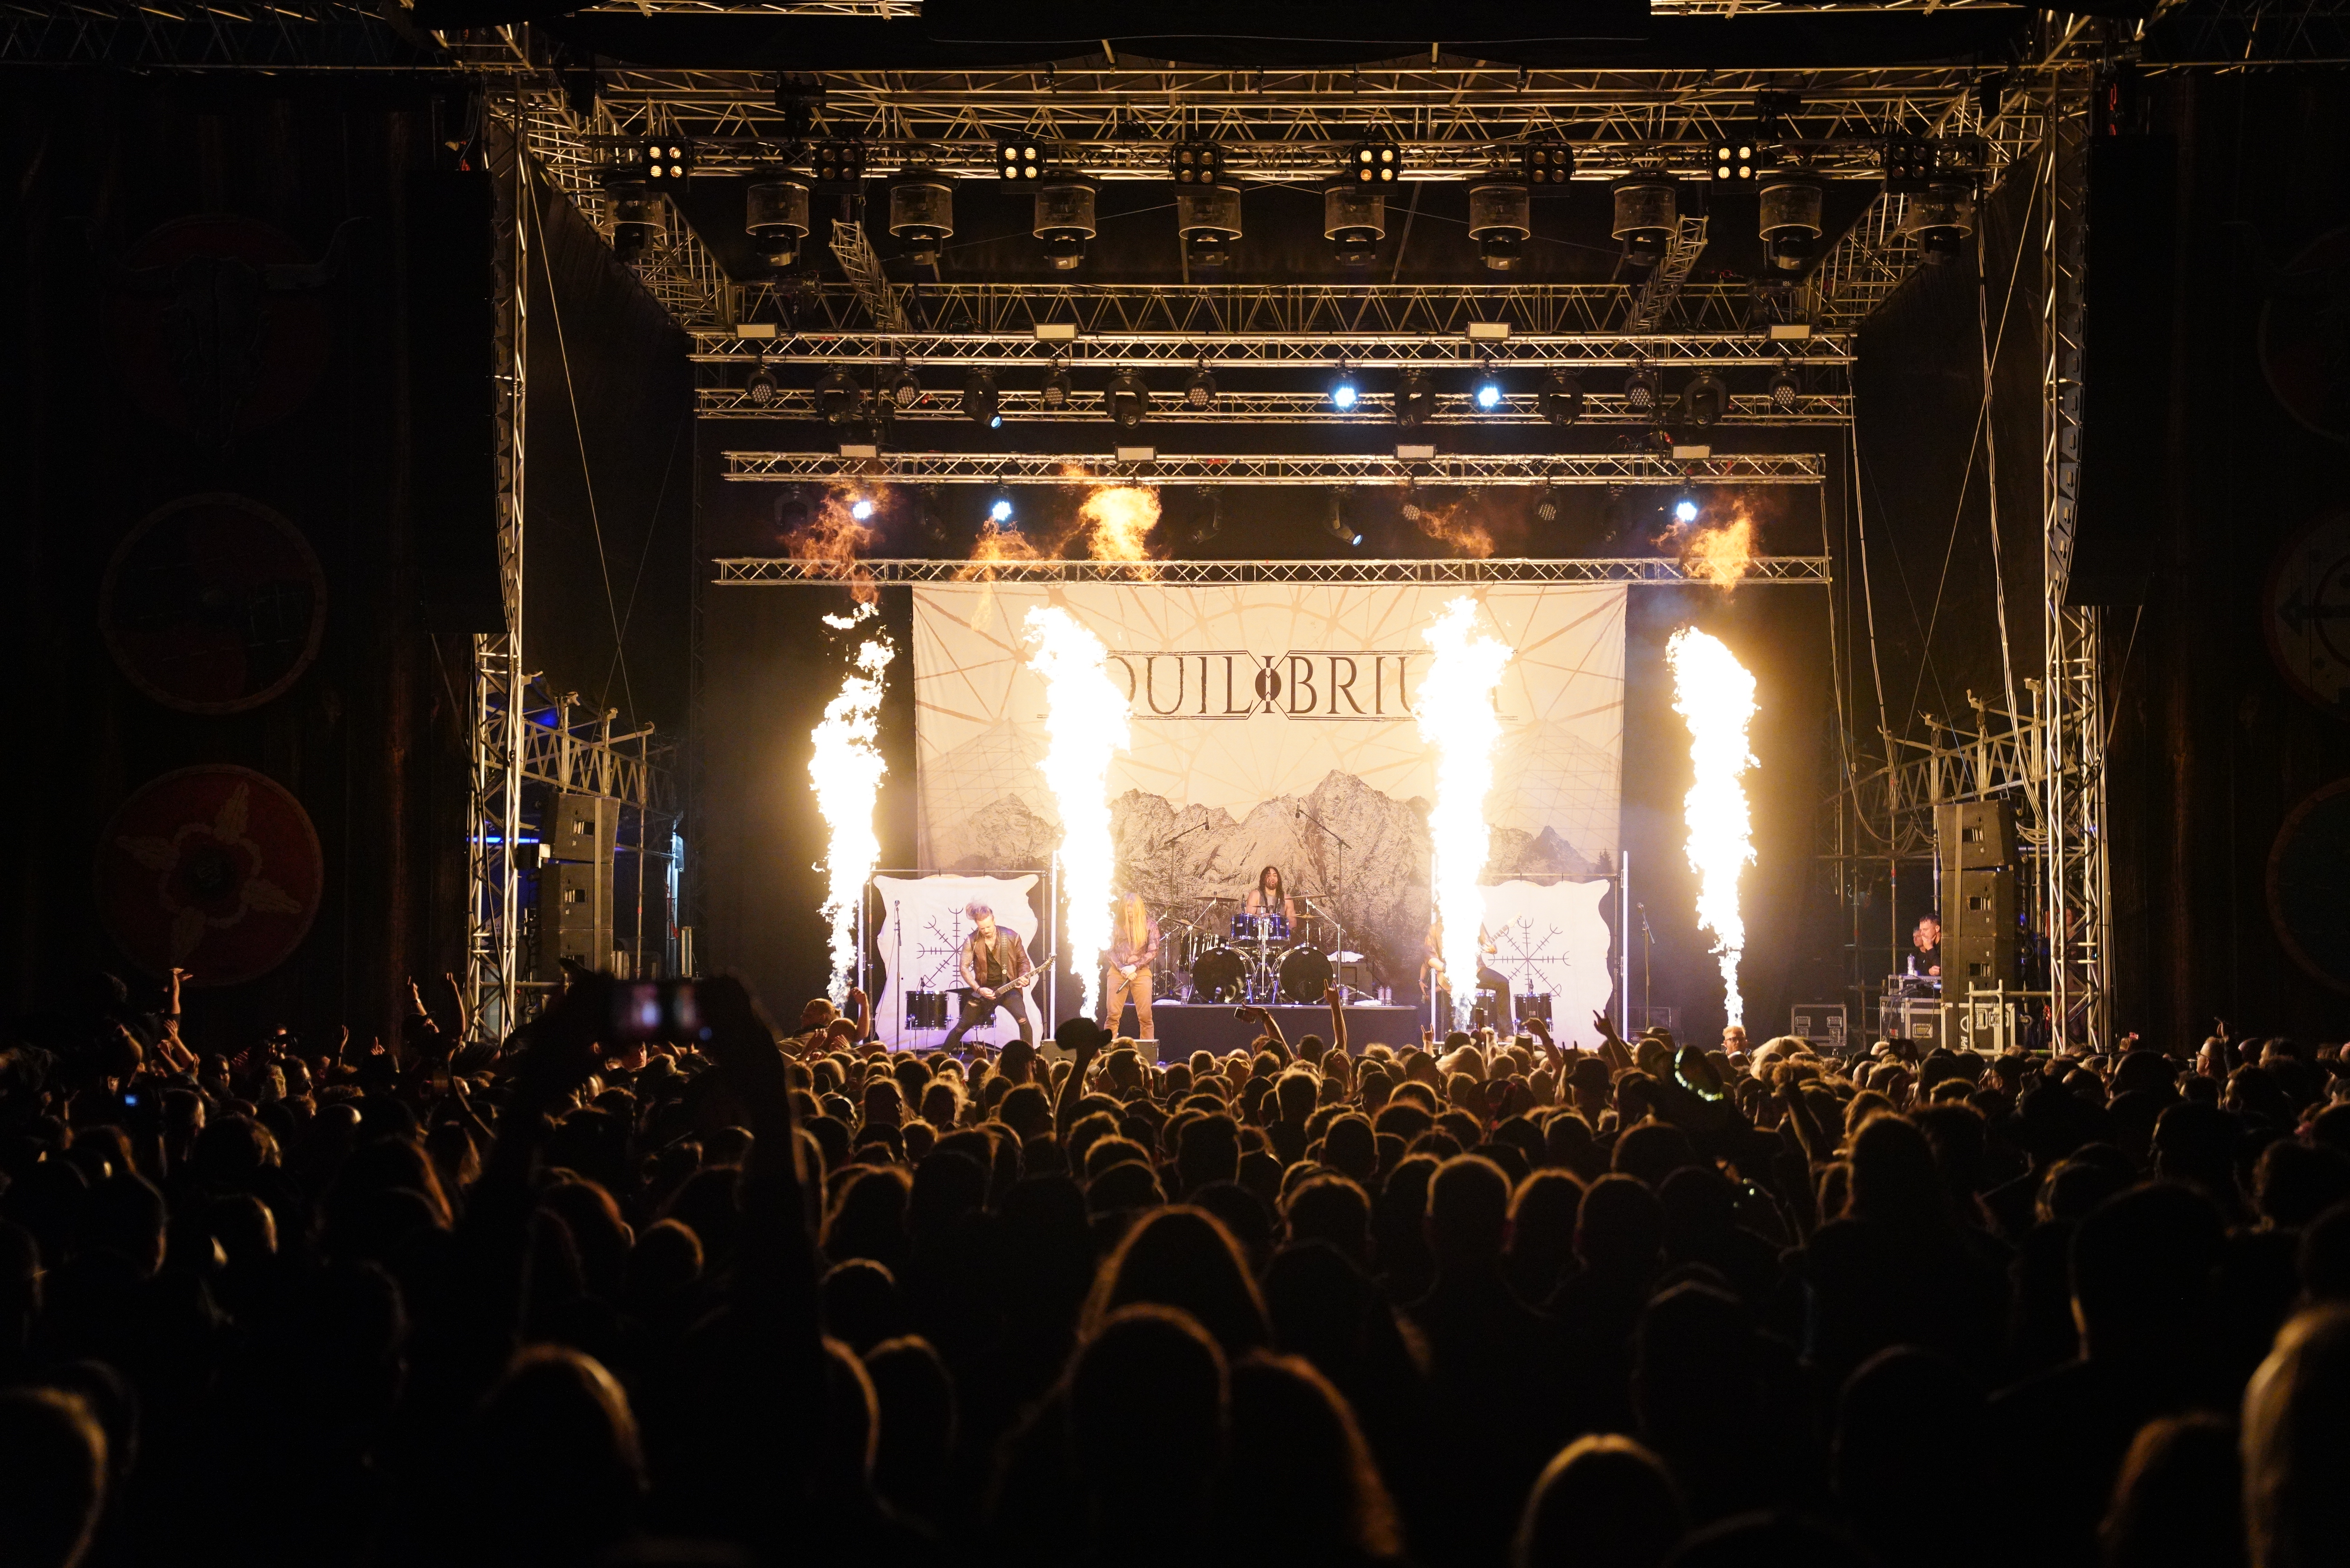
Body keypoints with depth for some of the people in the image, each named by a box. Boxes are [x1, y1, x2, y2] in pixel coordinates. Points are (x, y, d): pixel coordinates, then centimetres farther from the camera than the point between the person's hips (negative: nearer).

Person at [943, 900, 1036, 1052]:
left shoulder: (1011, 937, -8)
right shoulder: (972, 941, -8)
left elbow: (1023, 961, 3)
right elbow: (965, 968, -4)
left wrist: (1024, 977, -18)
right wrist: (979, 990, -14)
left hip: (1009, 988, -1)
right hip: (983, 990, 1)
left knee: (1023, 1021, -22)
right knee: (962, 1026, 7)